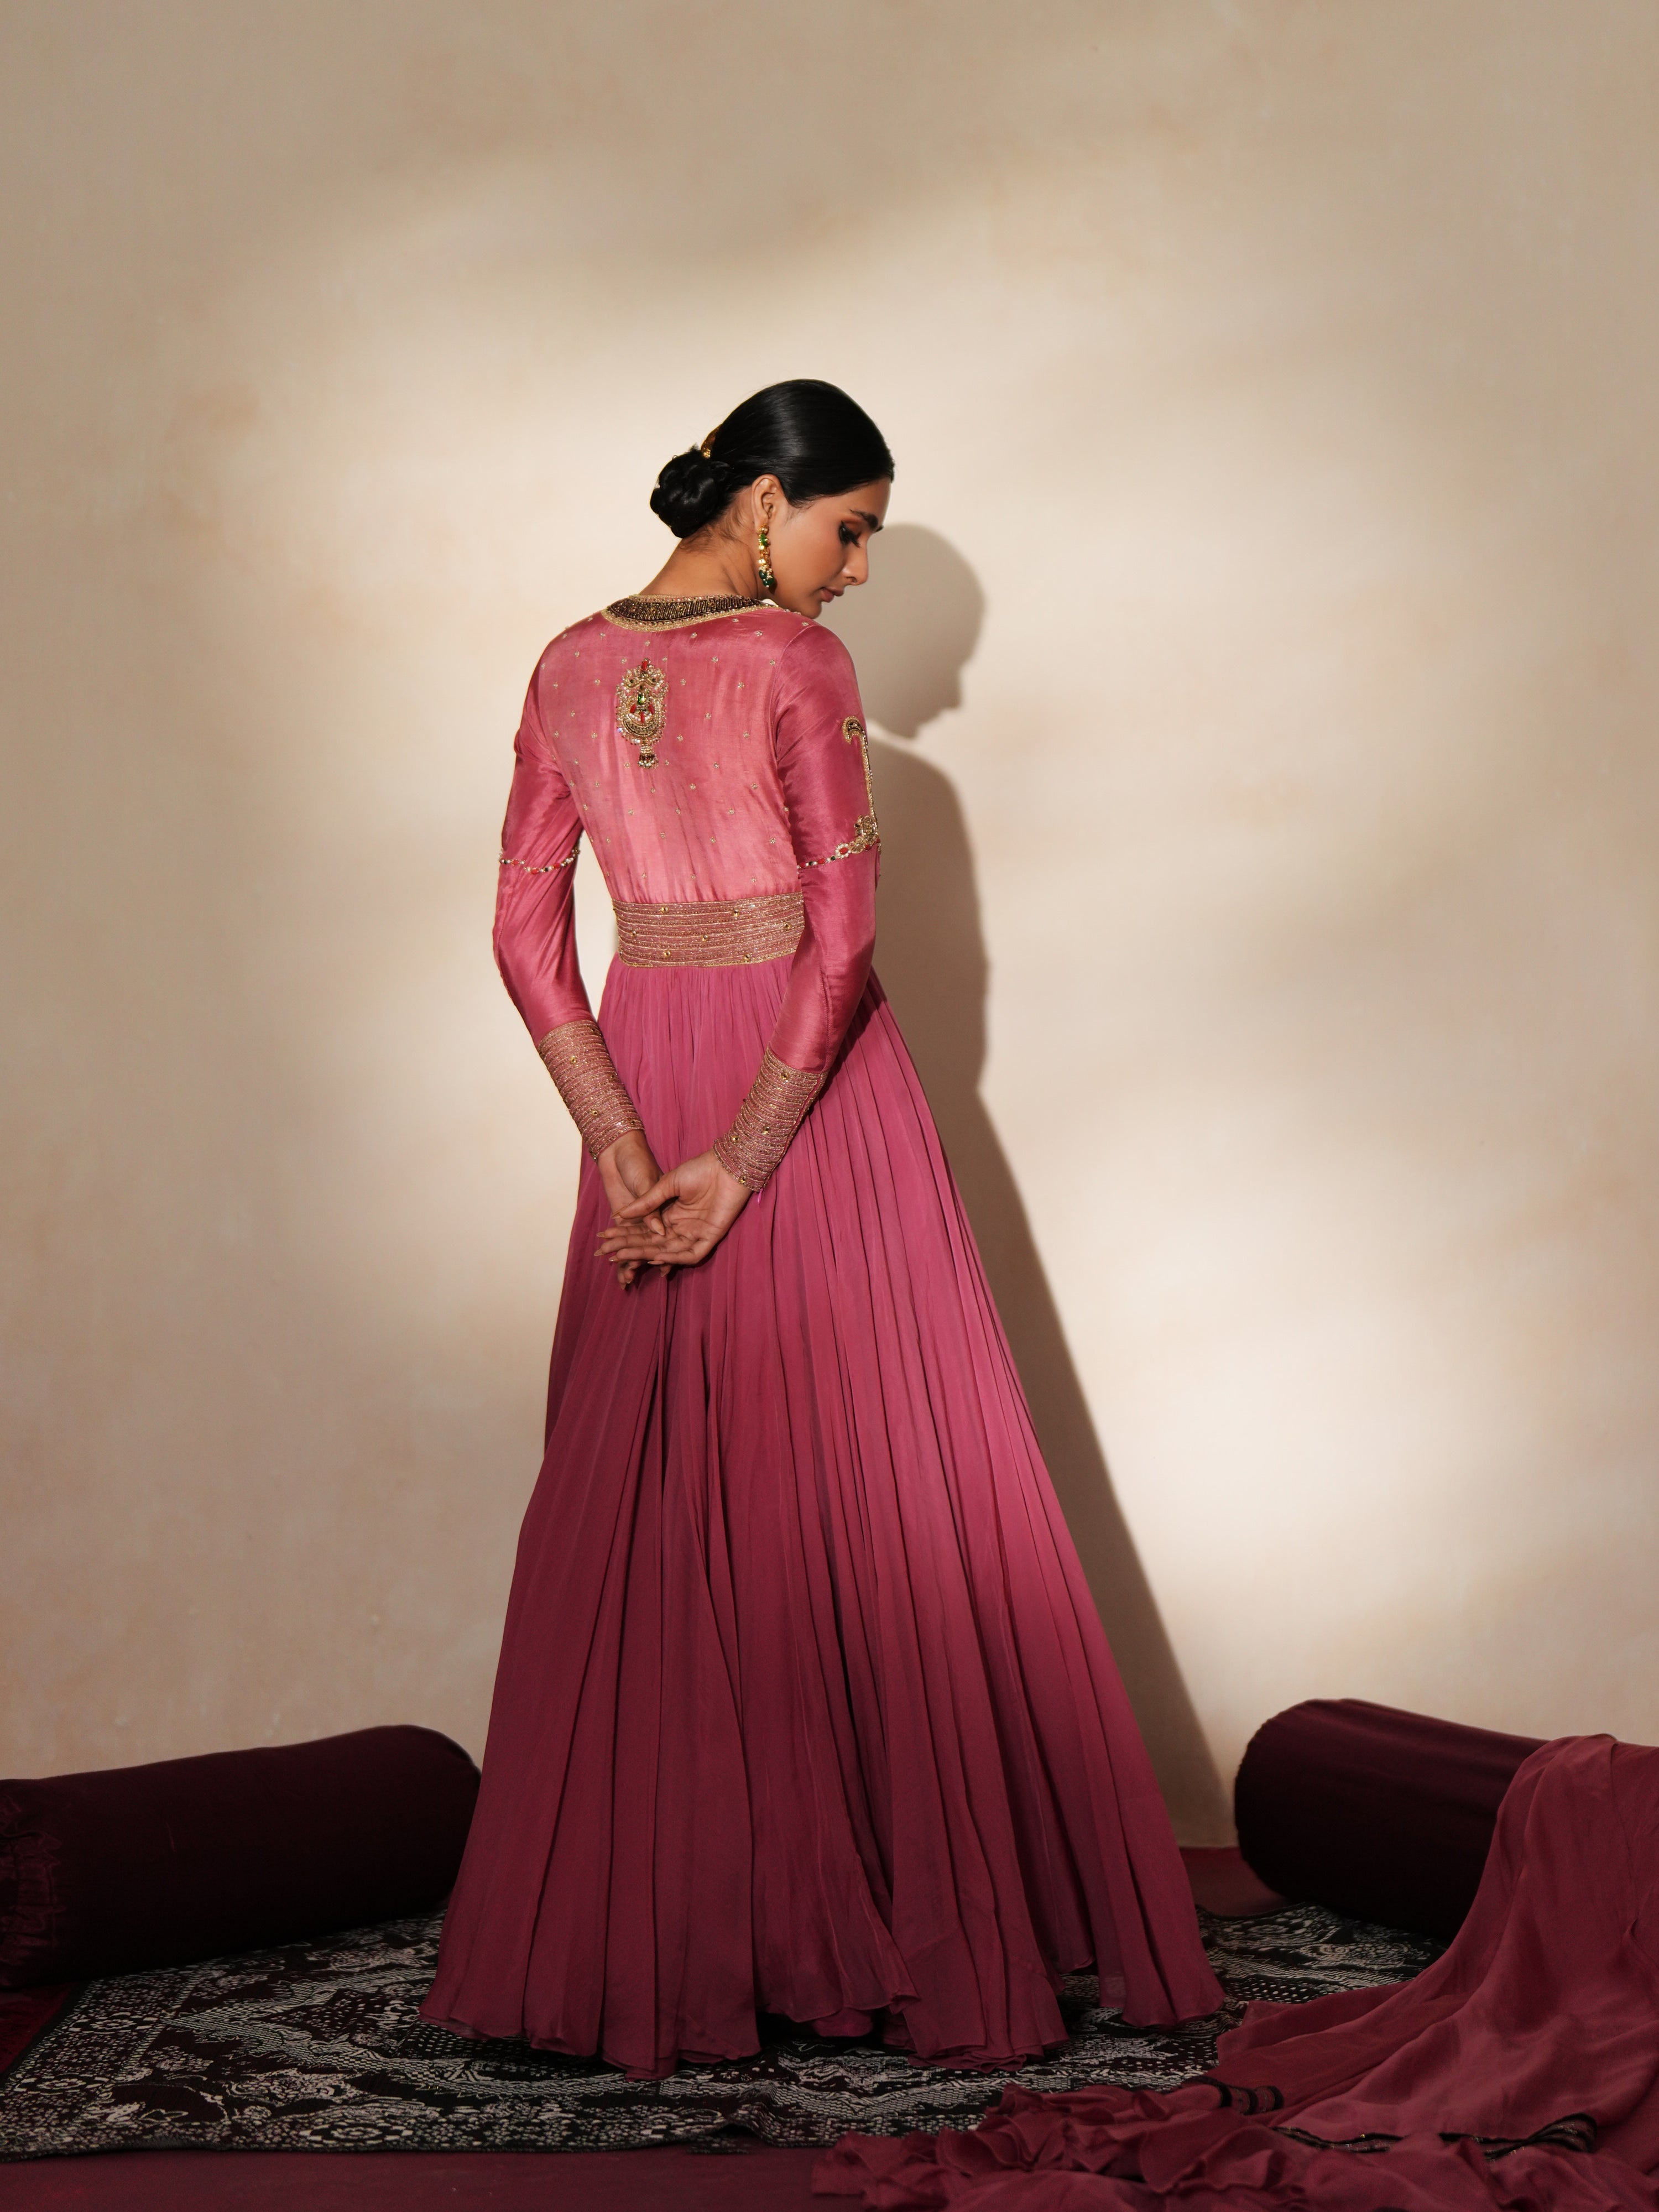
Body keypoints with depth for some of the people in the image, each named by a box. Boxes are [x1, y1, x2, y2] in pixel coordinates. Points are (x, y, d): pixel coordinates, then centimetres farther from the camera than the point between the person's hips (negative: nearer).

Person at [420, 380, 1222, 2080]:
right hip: (812, 1089, -5)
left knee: (648, 1493, 10)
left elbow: (528, 933, 3)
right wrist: (748, 1157, -16)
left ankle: (642, 1923, 16)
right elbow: (842, 932, -17)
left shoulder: (569, 668, 7)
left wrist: (622, 1141, -4)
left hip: (647, 1068, 5)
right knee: (873, 1483, 1)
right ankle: (931, 1908, 7)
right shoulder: (794, 660, -10)